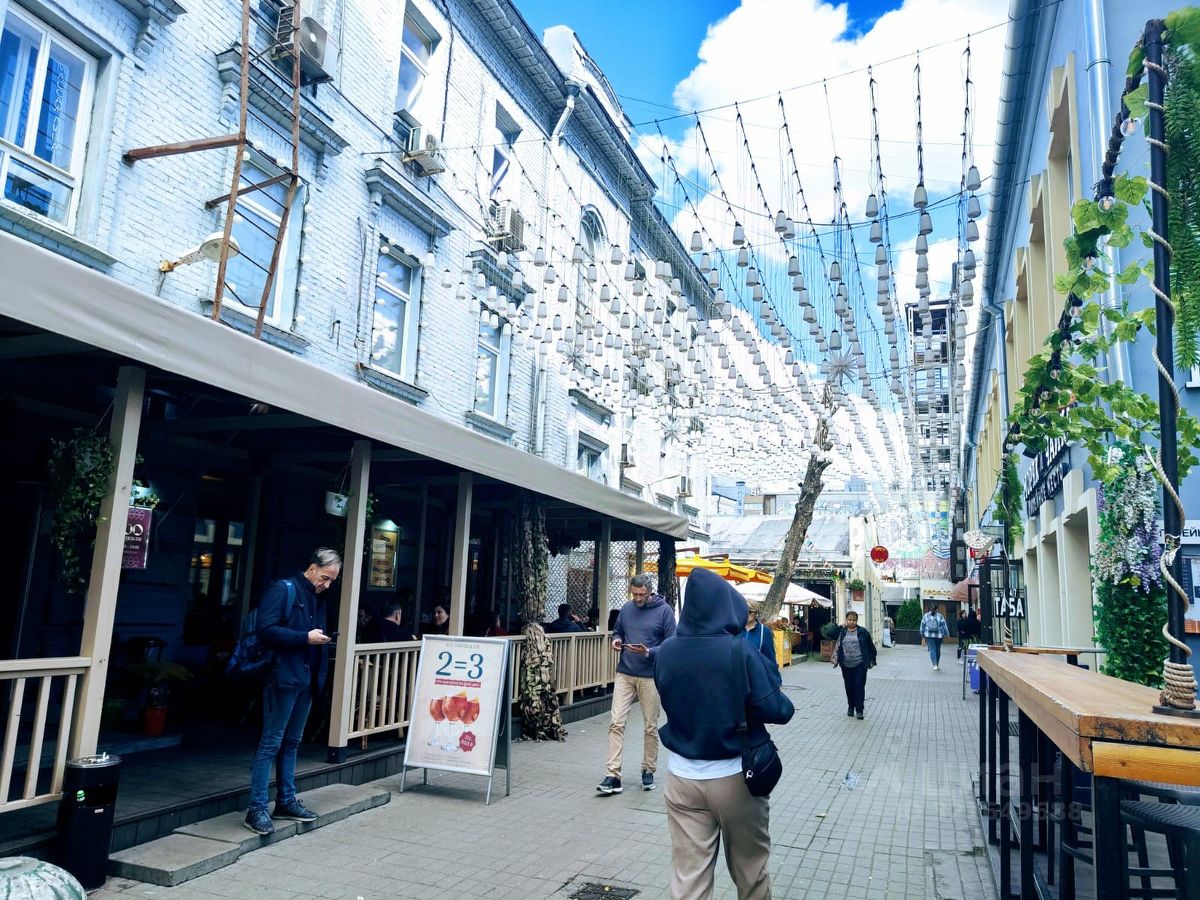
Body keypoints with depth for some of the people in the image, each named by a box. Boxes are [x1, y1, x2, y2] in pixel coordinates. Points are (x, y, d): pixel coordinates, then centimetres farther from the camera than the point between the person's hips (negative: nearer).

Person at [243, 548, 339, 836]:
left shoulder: (317, 599, 16)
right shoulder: (284, 590, -8)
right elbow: (266, 629, -18)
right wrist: (305, 637, -19)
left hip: (306, 681, 8)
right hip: (283, 679, -8)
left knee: (291, 743, 16)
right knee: (271, 744, -3)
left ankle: (286, 801, 25)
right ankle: (257, 809, 4)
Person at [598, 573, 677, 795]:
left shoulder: (664, 610, -7)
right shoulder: (627, 608, 4)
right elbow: (617, 631, 18)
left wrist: (649, 652, -22)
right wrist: (616, 641, -5)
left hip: (650, 676, -3)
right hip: (624, 674, 3)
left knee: (651, 727, 10)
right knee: (616, 723, -4)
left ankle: (648, 771, 26)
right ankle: (613, 776, -1)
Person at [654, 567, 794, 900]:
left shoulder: (666, 651, -6)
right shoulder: (740, 652, -19)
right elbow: (776, 711, -15)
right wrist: (784, 703, 5)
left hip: (682, 776, 3)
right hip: (735, 777, -3)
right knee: (750, 871, 19)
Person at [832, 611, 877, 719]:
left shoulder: (863, 632, -1)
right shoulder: (841, 632, 5)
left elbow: (871, 647, 6)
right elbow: (837, 647, 7)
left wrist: (872, 660, 7)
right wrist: (835, 658, -2)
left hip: (860, 664, -2)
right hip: (846, 665, 2)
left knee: (859, 686, -4)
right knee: (849, 686, 10)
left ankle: (859, 710, 3)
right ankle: (850, 707, 27)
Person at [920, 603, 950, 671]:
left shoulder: (925, 616, 4)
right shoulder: (940, 616, -1)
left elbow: (922, 626, 9)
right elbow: (944, 626, -3)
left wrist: (922, 635, 19)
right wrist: (946, 634, 1)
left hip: (929, 636, 0)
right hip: (939, 636, 0)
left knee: (932, 649, -4)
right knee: (937, 649, 14)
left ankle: (935, 665, -21)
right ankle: (937, 665, 26)